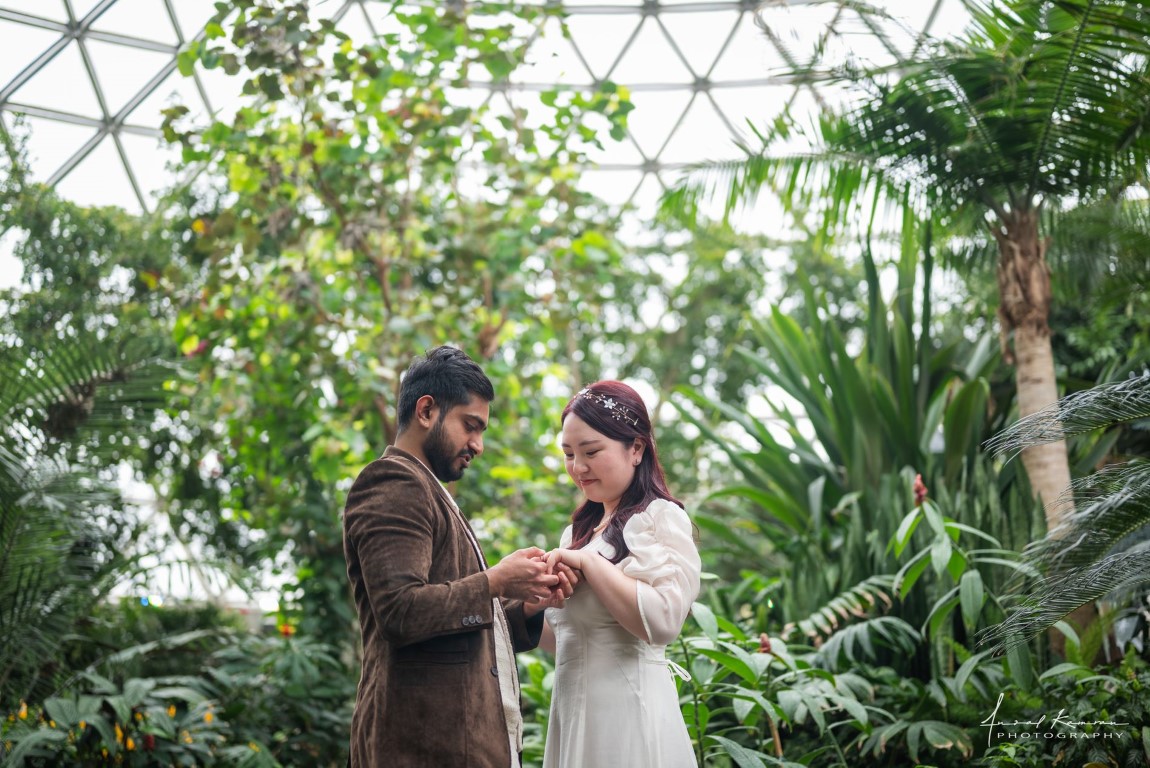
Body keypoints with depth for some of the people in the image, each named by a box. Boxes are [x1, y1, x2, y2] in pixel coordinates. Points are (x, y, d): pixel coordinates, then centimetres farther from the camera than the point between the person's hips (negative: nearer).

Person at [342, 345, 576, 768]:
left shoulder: (426, 491, 23)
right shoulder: (393, 485, -8)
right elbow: (400, 610, -21)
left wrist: (526, 606, 8)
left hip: (457, 733, 10)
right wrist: (494, 582, -11)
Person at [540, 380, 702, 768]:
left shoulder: (660, 518, -8)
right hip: (573, 708, 8)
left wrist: (588, 561, -18)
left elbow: (662, 620, -23)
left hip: (628, 709, -7)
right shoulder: (580, 530, 15)